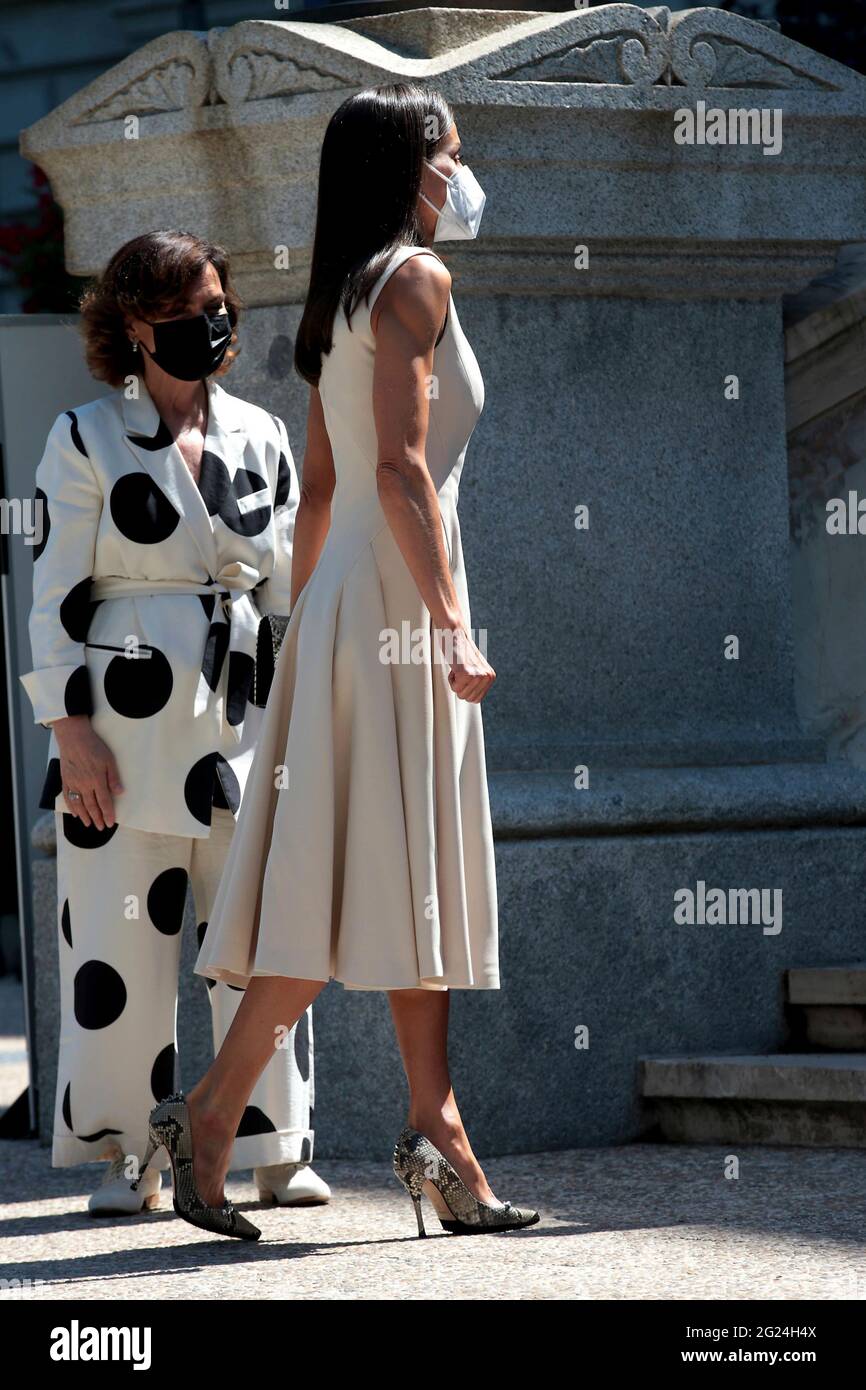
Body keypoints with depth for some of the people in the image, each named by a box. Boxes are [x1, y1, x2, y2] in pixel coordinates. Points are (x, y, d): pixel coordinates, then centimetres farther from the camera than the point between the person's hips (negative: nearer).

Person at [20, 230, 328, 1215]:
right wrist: (70, 730, -9)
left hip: (242, 718, 3)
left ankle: (274, 1148, 5)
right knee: (123, 944, -2)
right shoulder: (87, 440, 0)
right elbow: (54, 593, -2)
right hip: (127, 721, -3)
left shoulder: (260, 437, 11)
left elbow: (288, 585, 16)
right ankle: (125, 1154, 8)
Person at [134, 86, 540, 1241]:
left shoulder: (346, 296, 18)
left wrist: (303, 623, 21)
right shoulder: (414, 277, -8)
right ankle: (210, 1112, -12)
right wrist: (452, 621, -21)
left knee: (408, 880, 5)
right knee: (373, 875, -11)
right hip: (396, 595, -10)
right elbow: (400, 467, -18)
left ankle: (437, 1136, 4)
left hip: (345, 600, 10)